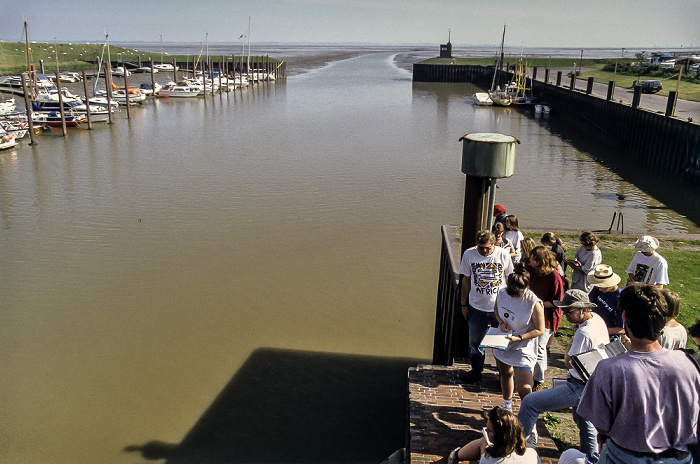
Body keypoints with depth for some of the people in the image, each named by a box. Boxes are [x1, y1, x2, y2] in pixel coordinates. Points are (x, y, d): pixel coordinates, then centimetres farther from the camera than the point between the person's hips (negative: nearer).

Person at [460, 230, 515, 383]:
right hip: (477, 307, 1)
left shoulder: (503, 254, -10)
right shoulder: (469, 254, -7)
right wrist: (464, 304, 5)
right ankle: (476, 370, 33)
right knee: (475, 341, 13)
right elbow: (466, 280, 3)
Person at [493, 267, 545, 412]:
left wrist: (519, 338, -25)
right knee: (506, 374, 28)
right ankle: (507, 404, 53)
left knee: (524, 389, -12)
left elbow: (539, 330, -15)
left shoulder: (534, 303, -25)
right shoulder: (502, 293, -11)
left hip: (523, 349, -5)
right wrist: (501, 322, -8)